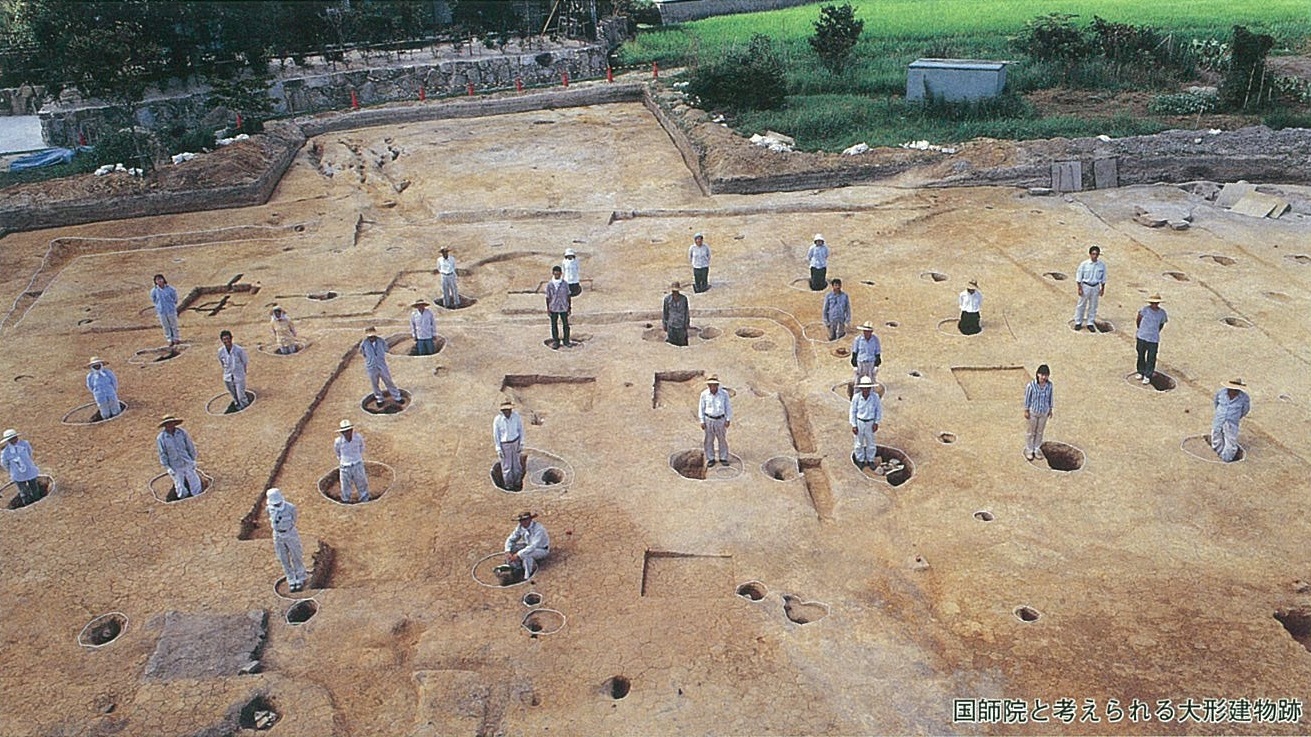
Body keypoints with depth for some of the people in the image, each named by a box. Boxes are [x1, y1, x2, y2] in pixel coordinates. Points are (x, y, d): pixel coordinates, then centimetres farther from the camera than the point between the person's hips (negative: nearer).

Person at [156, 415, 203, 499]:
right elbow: (162, 454, -7)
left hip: (188, 463, 2)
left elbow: (190, 447, 1)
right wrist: (168, 468, -9)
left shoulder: (182, 432, -7)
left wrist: (193, 460, 2)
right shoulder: (161, 438, -11)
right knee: (180, 488, 12)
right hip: (175, 467, -2)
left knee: (195, 483, 11)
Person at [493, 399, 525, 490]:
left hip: (515, 442, 2)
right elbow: (495, 435, -8)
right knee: (507, 466, 7)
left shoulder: (516, 416, -14)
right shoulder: (497, 420, -19)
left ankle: (517, 483, 31)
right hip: (504, 444, -2)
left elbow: (520, 429, 0)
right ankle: (509, 485, 25)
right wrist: (498, 449, -7)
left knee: (517, 464, 12)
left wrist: (521, 443, 0)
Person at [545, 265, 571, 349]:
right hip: (553, 309, 0)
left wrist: (569, 307, 4)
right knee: (554, 325, 9)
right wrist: (548, 309, -2)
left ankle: (566, 341, 20)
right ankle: (555, 341, 23)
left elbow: (568, 296, 3)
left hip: (564, 308, 0)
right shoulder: (549, 285, -6)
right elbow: (548, 297, -1)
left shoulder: (565, 284, -4)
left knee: (566, 324, 6)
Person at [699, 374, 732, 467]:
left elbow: (728, 407, 0)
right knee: (709, 440, 5)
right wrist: (702, 421, -2)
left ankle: (723, 458, 21)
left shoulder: (724, 394, -9)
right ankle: (710, 459, 16)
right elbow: (701, 408, 0)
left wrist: (728, 420, -2)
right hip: (709, 420, 0)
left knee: (722, 440, 8)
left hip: (721, 420, 0)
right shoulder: (704, 394, -9)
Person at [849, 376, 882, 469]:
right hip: (859, 422, 0)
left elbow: (879, 410, -3)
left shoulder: (875, 397, -17)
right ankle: (860, 460, 33)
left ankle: (870, 460, 33)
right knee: (859, 443, 14)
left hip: (870, 423, 0)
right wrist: (854, 425, -6)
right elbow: (853, 411, -7)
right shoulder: (856, 397, -18)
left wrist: (876, 423, -4)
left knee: (870, 443, 14)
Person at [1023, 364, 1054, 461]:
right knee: (1031, 432, 15)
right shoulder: (1031, 385, -27)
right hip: (1033, 412, -3)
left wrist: (1050, 410, 8)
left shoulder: (1049, 385, -16)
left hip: (1044, 412, 3)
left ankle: (1036, 449, 41)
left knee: (1040, 432, 20)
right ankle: (1029, 450, 36)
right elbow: (1027, 398, -14)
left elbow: (1050, 397, -1)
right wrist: (1026, 411, -8)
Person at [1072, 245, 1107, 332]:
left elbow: (1103, 278, 5)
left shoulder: (1102, 265, -6)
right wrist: (1079, 288, -9)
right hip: (1085, 286, -2)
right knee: (1081, 305, 8)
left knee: (1093, 306, 11)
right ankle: (1078, 322, 21)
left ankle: (1090, 323, 22)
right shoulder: (1084, 264, -13)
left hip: (1096, 287, 2)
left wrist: (1102, 289, 7)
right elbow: (1078, 277, -7)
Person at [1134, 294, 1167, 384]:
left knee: (1151, 359, 4)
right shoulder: (1144, 310, -12)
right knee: (1141, 356, 16)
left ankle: (1147, 376, 17)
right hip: (1142, 337, 0)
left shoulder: (1162, 313, -6)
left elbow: (1161, 325, 11)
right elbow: (1138, 320, 4)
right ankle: (1141, 372, 36)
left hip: (1153, 339, 0)